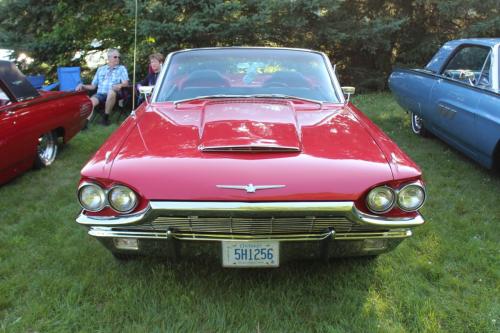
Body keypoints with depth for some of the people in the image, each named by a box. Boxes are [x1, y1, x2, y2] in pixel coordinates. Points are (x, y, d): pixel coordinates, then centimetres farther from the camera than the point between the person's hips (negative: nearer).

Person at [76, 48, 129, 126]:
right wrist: (83, 86, 0)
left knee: (111, 91, -38)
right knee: (91, 101, -30)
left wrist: (120, 85, -25)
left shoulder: (122, 68, 13)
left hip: (113, 94, -2)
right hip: (100, 94, 2)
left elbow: (126, 83, -1)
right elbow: (93, 86, 20)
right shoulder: (100, 69, 21)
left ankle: (106, 117, -21)